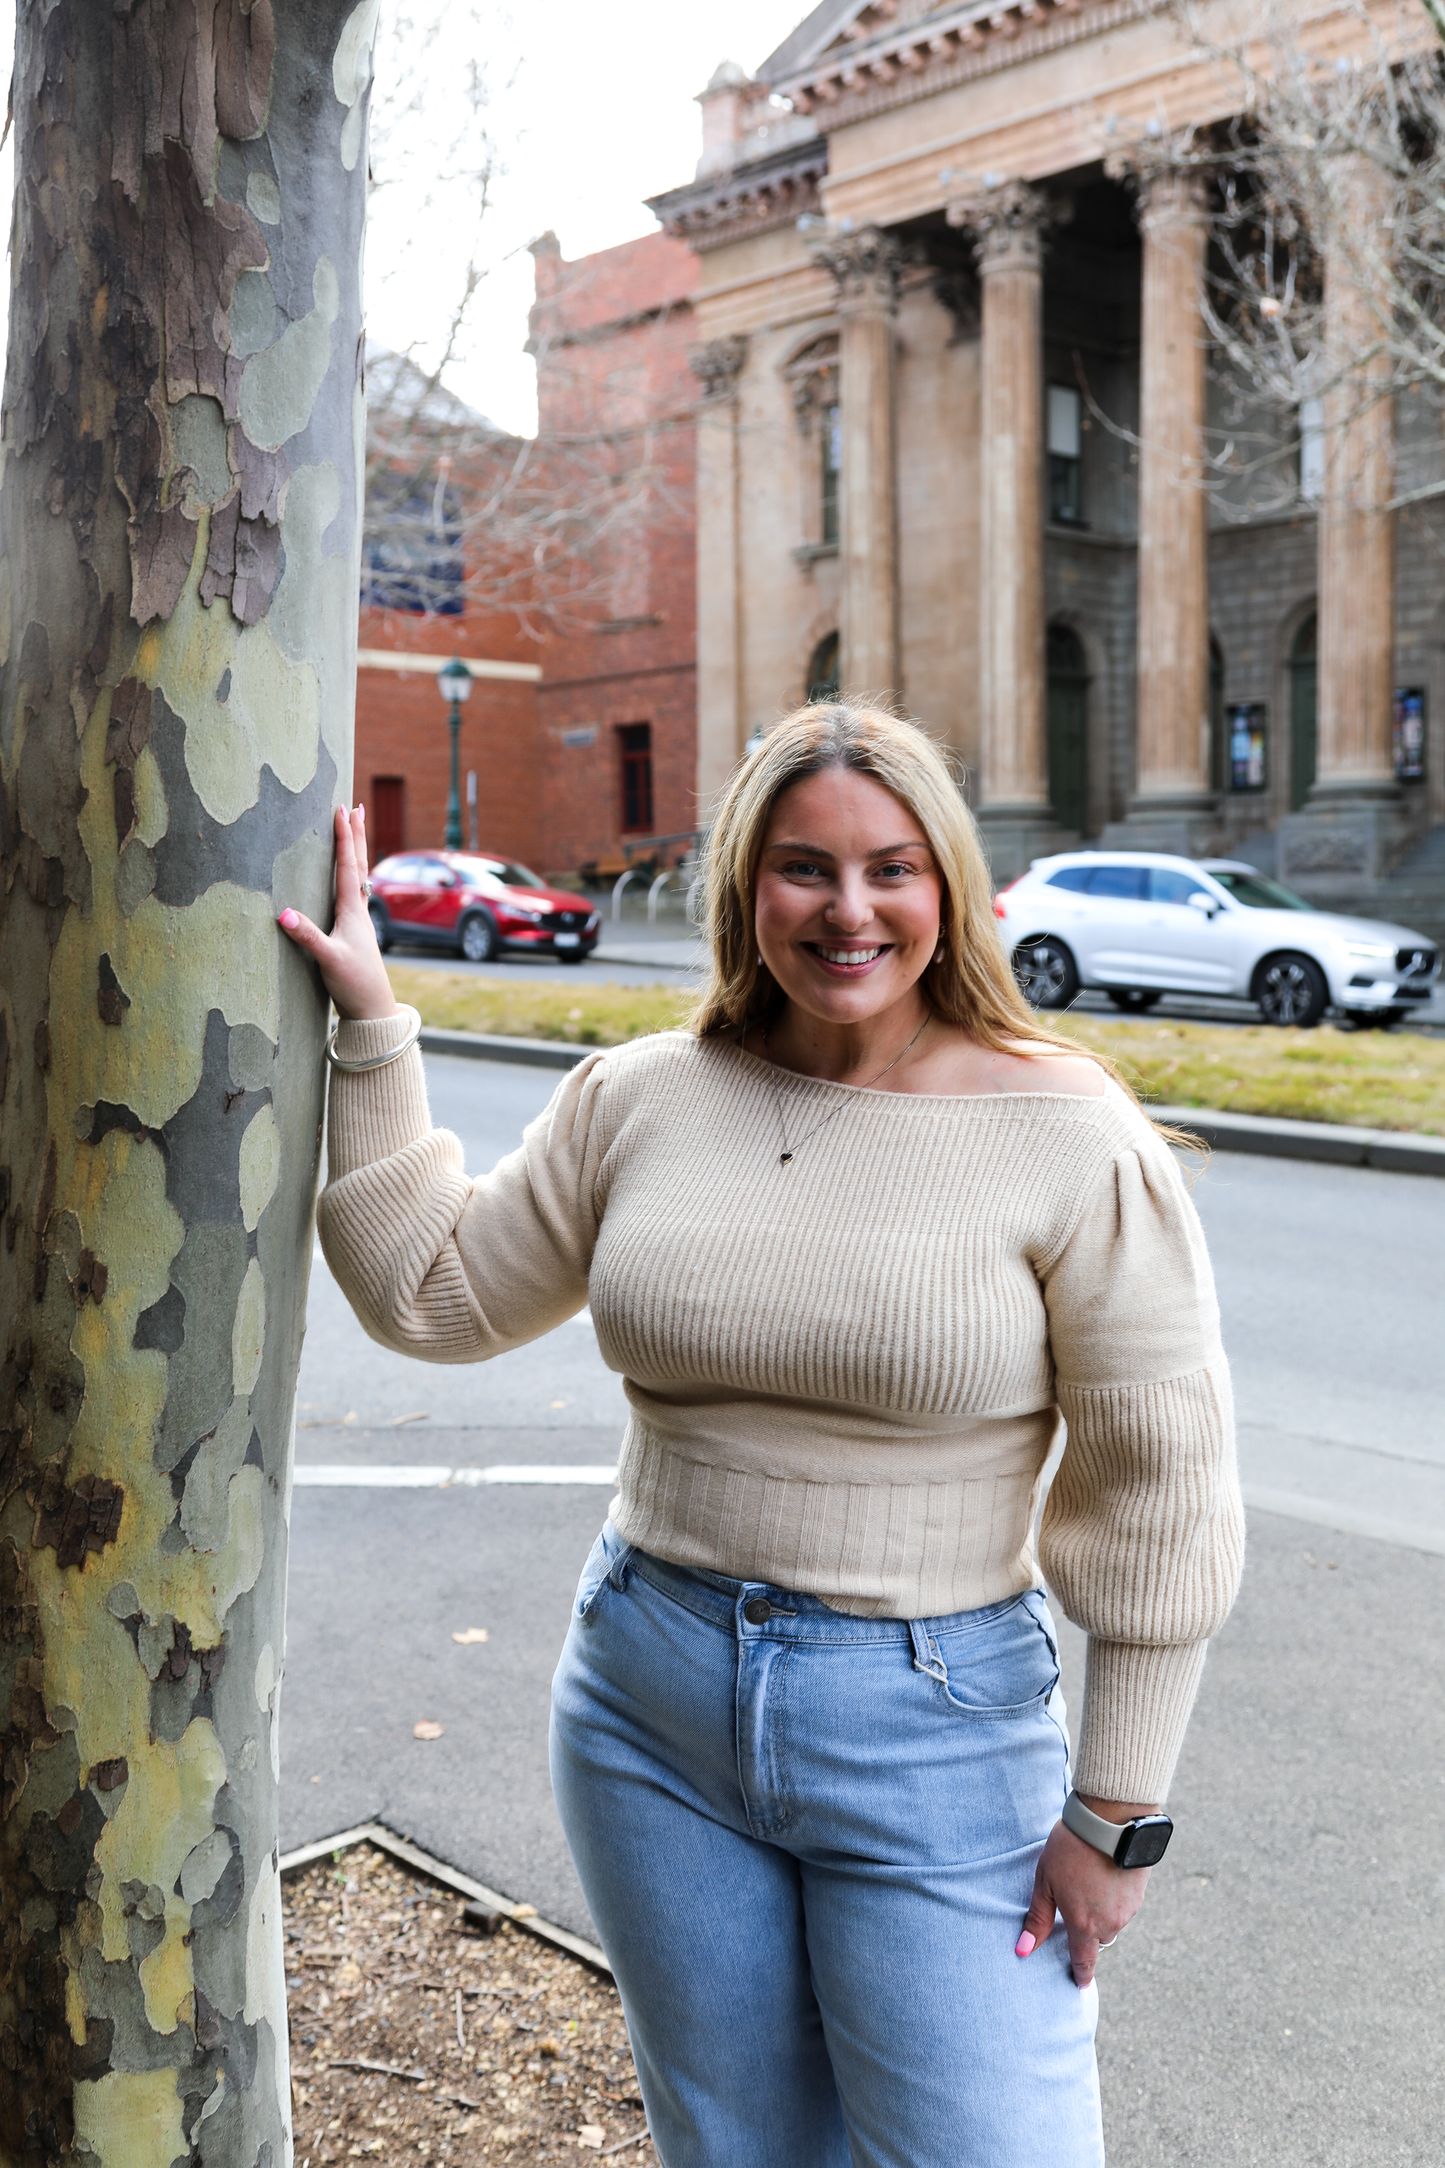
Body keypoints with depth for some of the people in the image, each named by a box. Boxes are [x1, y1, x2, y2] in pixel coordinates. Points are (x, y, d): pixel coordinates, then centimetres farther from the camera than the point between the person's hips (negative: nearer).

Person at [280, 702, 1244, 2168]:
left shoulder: (1069, 1137, -13)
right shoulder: (642, 1099, 0)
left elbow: (1159, 1486, -9)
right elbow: (432, 1294, 6)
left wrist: (1115, 1812, -7)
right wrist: (368, 1022, 2)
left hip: (936, 1728, -3)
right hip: (651, 1710, 4)